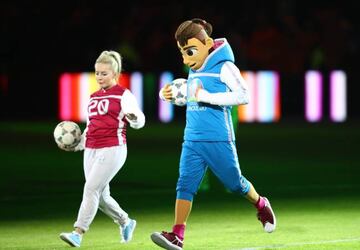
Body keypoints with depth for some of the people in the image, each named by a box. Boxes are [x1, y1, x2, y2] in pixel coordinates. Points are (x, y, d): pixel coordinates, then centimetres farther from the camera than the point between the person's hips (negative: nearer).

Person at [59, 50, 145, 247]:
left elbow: (139, 122, -13)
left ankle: (78, 233, -18)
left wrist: (133, 116, -35)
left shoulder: (123, 95, -2)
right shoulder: (93, 97, 18)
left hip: (112, 149, -7)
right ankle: (125, 222, 31)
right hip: (91, 150, 7)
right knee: (101, 196, 8)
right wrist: (78, 144, 18)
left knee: (91, 188, -16)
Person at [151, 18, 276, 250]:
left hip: (218, 140, -6)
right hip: (192, 141, 6)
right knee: (185, 184, -8)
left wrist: (207, 97, -21)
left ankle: (261, 205, 39)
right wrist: (170, 95, 10)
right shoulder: (194, 71, 12)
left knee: (234, 183, 10)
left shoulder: (223, 67, -10)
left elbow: (243, 95, -20)